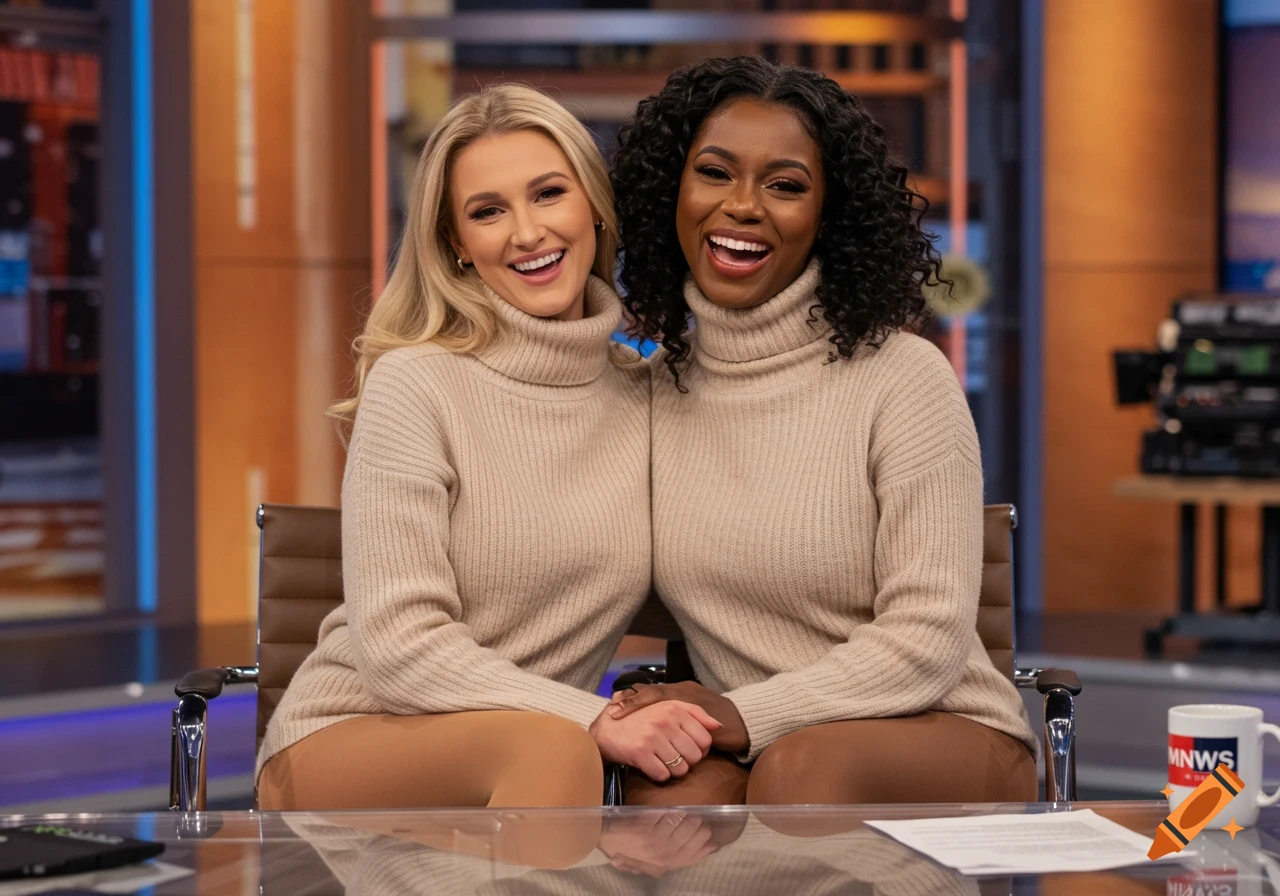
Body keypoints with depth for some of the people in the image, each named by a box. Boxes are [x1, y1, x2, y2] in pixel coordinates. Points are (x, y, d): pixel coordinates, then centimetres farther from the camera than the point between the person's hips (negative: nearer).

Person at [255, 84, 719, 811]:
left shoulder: (648, 398, 8)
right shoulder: (416, 385, -7)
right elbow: (397, 647, -14)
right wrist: (596, 722, -23)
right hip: (342, 742, -4)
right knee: (550, 747, -37)